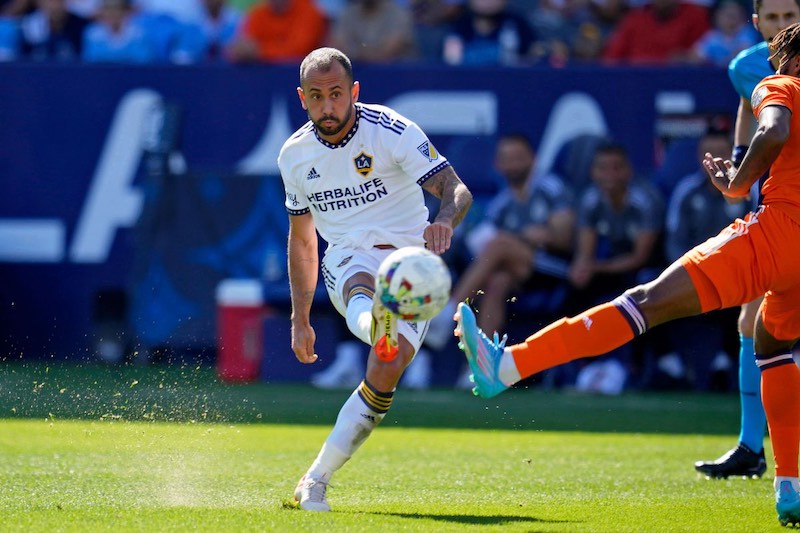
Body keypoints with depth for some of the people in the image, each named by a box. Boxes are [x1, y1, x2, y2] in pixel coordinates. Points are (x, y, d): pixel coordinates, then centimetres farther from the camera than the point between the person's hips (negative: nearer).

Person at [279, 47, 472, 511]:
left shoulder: (393, 132, -11)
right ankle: (376, 325, -75)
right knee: (361, 290, -37)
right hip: (348, 259, 2)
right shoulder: (295, 155, 3)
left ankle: (316, 481, -9)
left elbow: (456, 189, -21)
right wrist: (300, 320, 17)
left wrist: (445, 220, -46)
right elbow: (302, 238, 18)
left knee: (385, 375, -19)